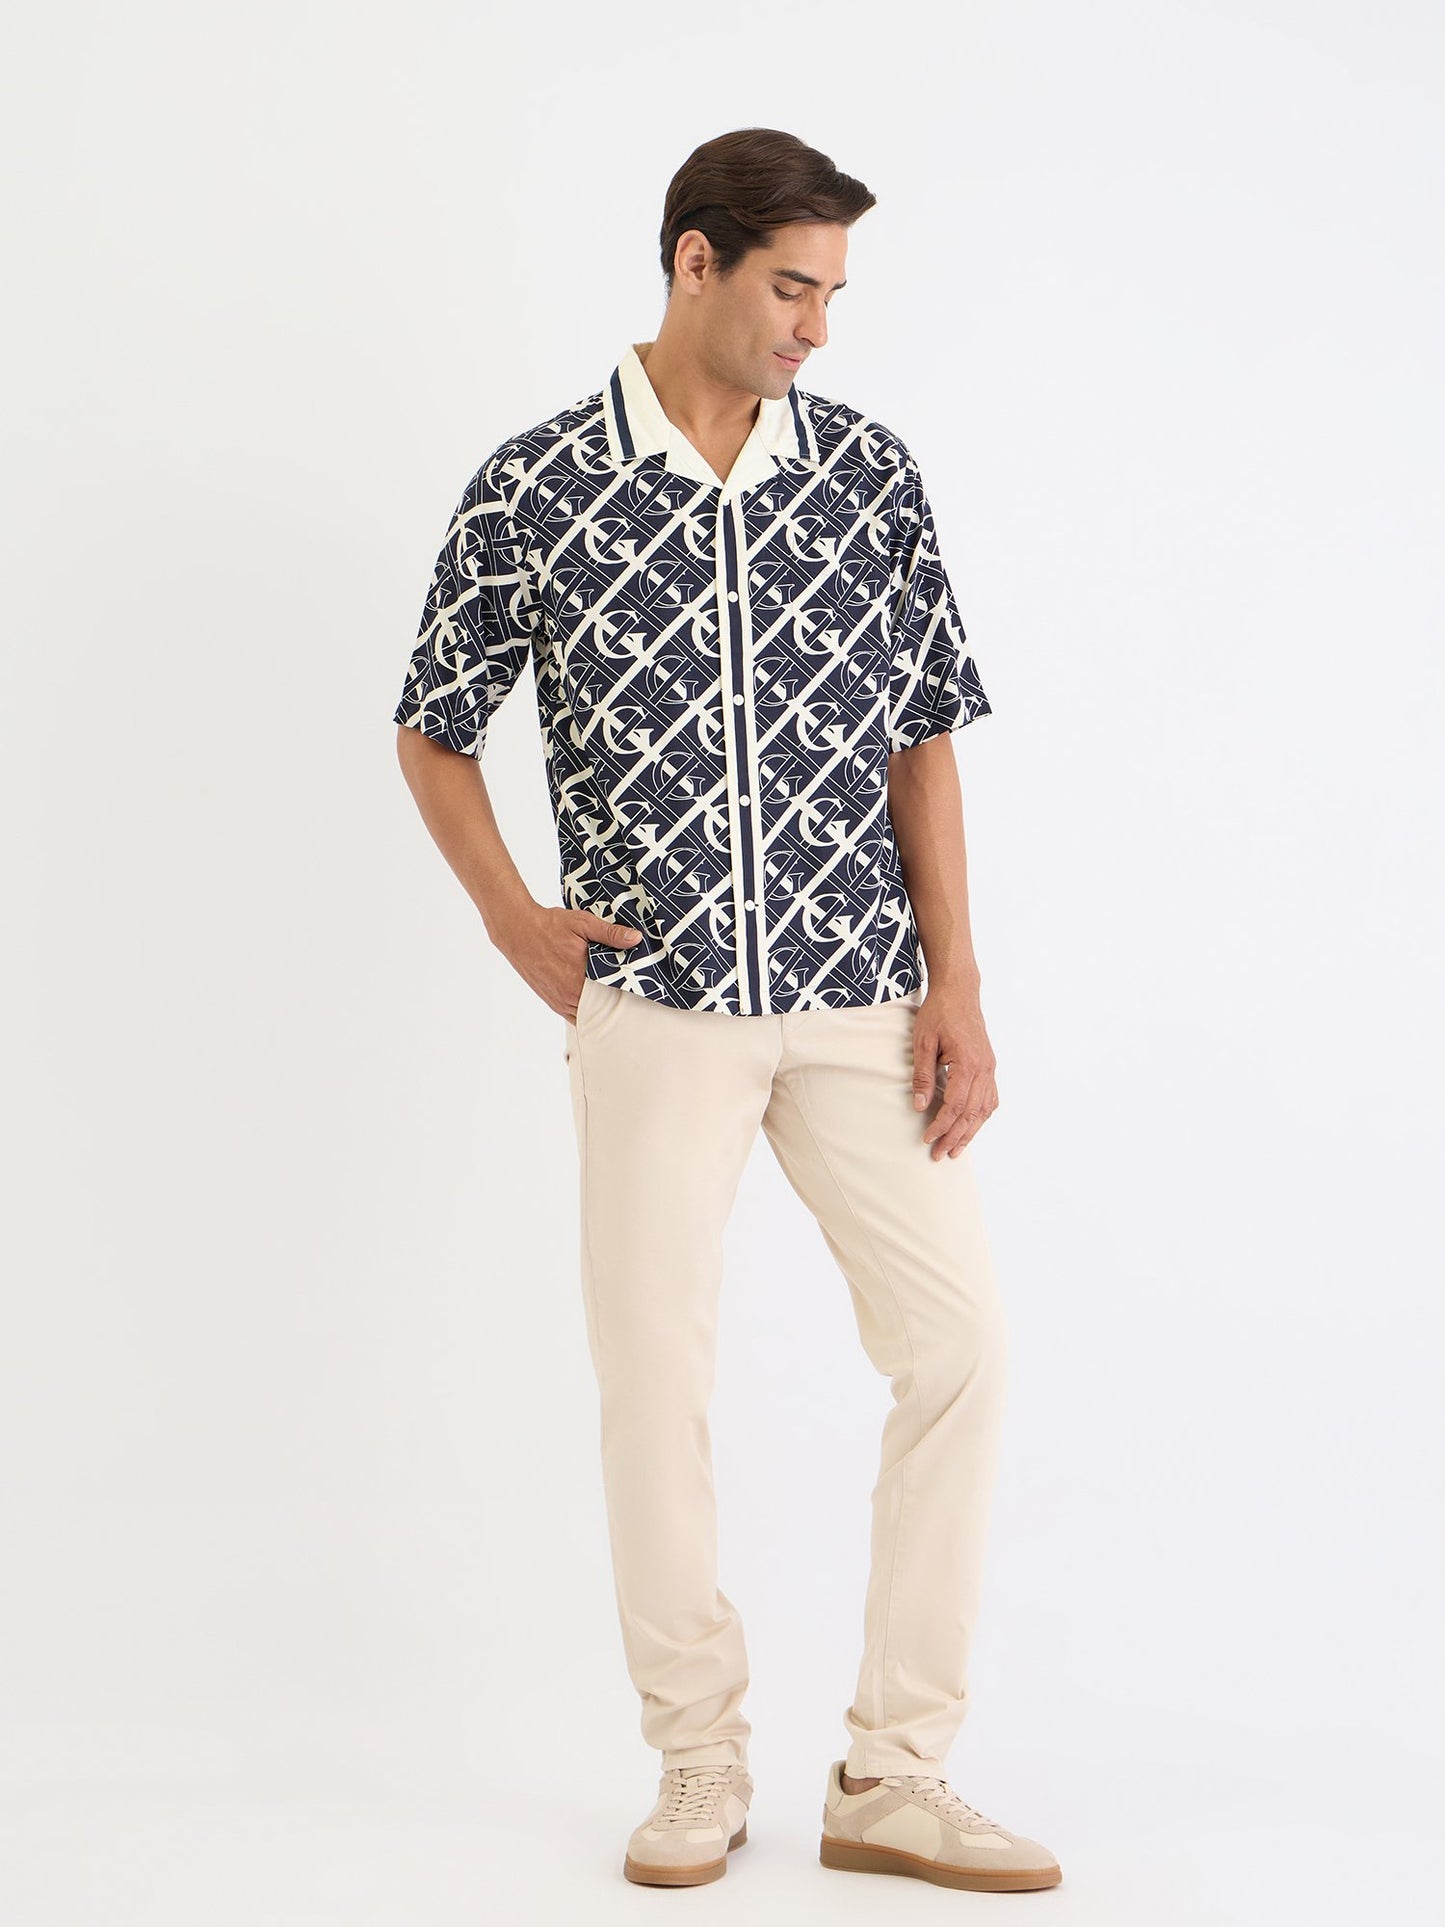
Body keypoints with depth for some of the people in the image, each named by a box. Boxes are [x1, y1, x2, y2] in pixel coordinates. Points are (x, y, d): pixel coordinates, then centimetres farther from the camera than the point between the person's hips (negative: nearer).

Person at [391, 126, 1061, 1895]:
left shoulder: (869, 472, 4)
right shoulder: (536, 487, -2)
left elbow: (921, 740, 6)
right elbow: (434, 731, 9)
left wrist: (954, 986, -1)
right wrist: (516, 922, -2)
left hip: (856, 996, 2)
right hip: (653, 1001, -2)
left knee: (958, 1346, -4)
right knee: (653, 1369, 2)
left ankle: (891, 1778, 8)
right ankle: (700, 1767, 19)